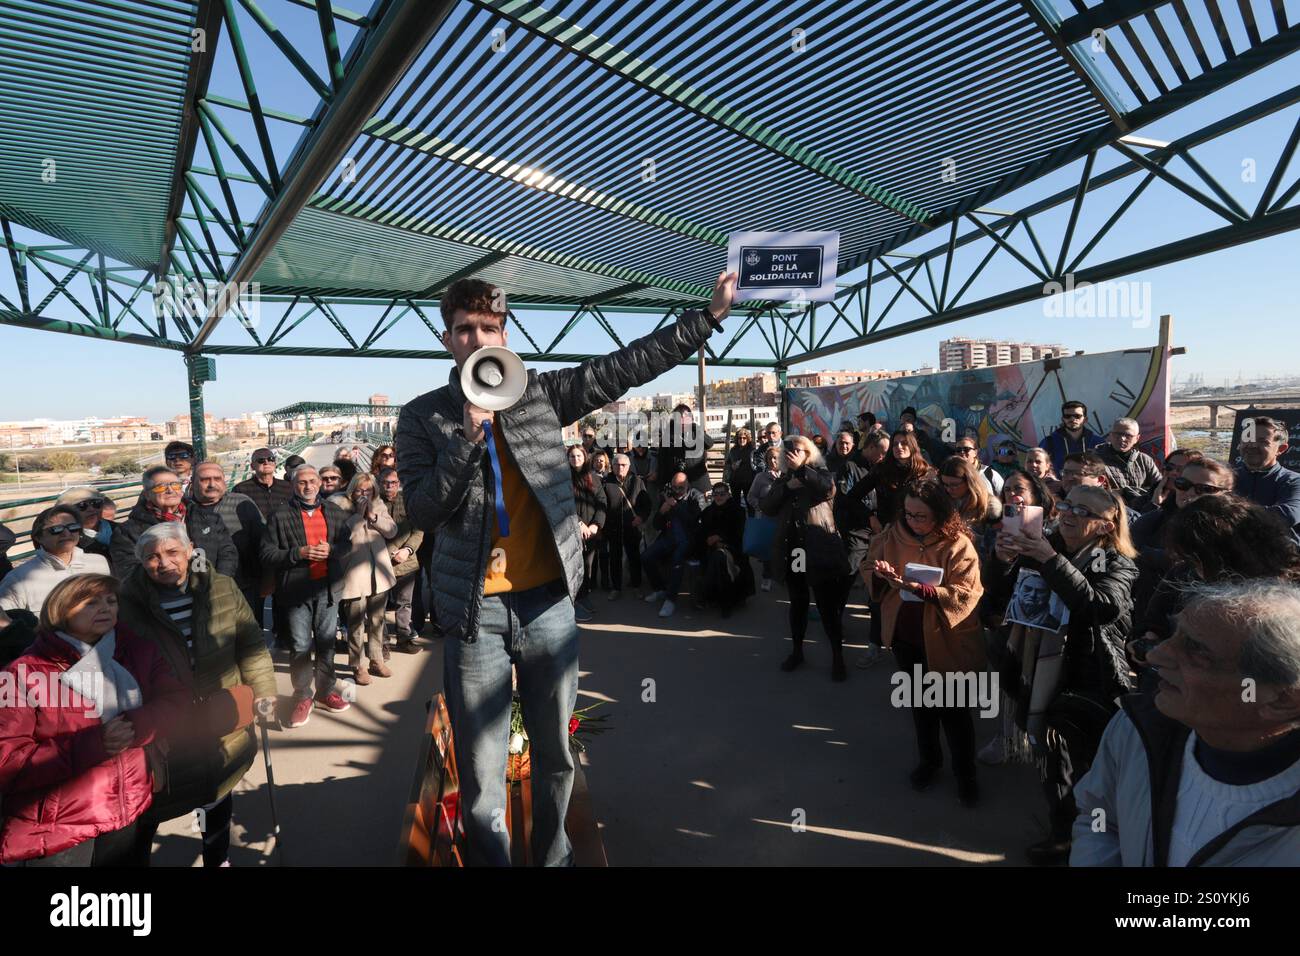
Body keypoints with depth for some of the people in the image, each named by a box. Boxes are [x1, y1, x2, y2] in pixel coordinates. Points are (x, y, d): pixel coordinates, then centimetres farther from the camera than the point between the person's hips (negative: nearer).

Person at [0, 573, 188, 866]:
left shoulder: (137, 650, 1)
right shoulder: (27, 672, -12)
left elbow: (175, 697, -5)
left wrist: (135, 726, -23)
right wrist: (92, 746, -25)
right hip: (57, 828, -4)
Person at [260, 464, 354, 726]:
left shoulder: (334, 512, 9)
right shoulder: (279, 516, 0)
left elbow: (347, 542, 13)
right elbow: (267, 555, -5)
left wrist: (331, 550, -8)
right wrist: (299, 553, -17)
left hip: (328, 587, 3)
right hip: (296, 588, -3)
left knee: (326, 642, 11)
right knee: (300, 646, 0)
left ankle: (326, 691, 25)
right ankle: (303, 697, 13)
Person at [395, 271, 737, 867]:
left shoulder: (540, 393, 4)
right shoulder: (423, 417, 2)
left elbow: (628, 365, 3)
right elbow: (422, 511, -7)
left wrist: (711, 314, 2)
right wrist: (470, 433, -17)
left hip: (548, 603, 2)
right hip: (475, 611, -1)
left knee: (555, 754, 18)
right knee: (481, 776, 7)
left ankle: (552, 854, 41)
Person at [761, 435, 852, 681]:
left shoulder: (820, 474, -1)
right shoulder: (783, 479, 12)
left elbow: (829, 489, -25)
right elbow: (767, 508, 0)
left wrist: (801, 469, -24)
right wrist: (786, 487, -12)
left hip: (819, 550, -5)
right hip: (792, 550, 5)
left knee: (828, 605, -2)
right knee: (797, 603, 16)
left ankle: (837, 657, 9)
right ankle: (797, 651, 29)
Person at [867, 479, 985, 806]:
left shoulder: (958, 544, -17)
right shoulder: (893, 534, -6)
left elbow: (965, 594, -24)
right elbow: (867, 569, 0)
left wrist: (921, 589, -36)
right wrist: (880, 573, -23)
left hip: (946, 641, -4)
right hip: (906, 636, 4)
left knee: (955, 711, 11)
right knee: (920, 702, 22)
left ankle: (965, 773, 34)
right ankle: (929, 759, 44)